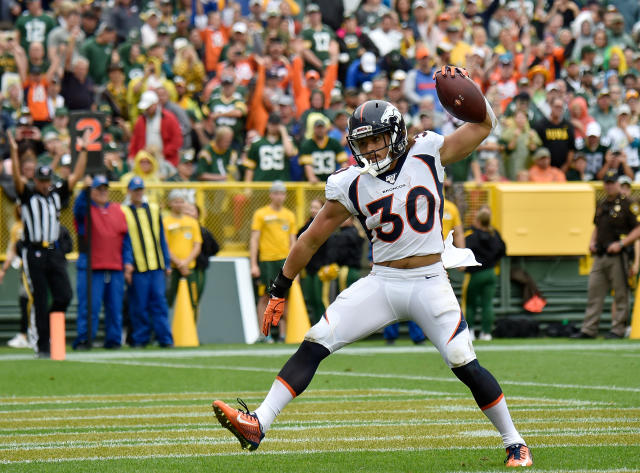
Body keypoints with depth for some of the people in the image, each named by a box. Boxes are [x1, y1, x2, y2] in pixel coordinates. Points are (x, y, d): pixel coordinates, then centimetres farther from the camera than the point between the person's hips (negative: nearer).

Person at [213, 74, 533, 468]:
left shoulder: (427, 154, -2)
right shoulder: (352, 185, 0)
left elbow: (484, 125, 6)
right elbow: (312, 239, 7)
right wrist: (279, 291, 10)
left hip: (430, 283, -2)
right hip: (382, 283, 2)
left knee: (466, 366, -10)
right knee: (316, 343, -11)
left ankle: (514, 442, 10)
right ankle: (258, 424, -15)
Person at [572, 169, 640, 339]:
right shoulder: (601, 204, 16)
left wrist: (621, 244, -18)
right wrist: (592, 241, 10)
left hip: (618, 256, -7)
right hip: (600, 255, 7)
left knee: (621, 294, -1)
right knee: (594, 292, 5)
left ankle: (618, 330, 4)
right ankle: (588, 330, 7)